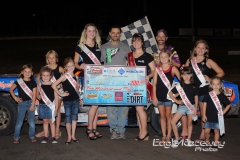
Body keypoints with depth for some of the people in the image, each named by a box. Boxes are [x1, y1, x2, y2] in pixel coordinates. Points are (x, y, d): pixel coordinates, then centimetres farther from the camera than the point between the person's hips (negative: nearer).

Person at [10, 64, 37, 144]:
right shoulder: (18, 81, 0)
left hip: (30, 103, 1)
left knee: (32, 122, 5)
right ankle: (16, 138, 9)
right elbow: (11, 89, 10)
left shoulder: (33, 83, 1)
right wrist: (15, 97, -1)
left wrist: (32, 105, -8)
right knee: (19, 122, 1)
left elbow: (34, 94, -2)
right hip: (21, 103, -1)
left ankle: (32, 136, 18)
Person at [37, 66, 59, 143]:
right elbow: (37, 94, 13)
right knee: (45, 121, 11)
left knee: (51, 121, 2)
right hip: (42, 105, 3)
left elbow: (56, 96, -3)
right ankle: (45, 137, 19)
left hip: (51, 106, -3)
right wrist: (38, 96, -11)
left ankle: (53, 137, 8)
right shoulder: (40, 85, 5)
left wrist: (56, 107, -7)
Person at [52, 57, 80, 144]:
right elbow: (53, 85, -18)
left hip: (76, 99, 5)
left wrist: (78, 86, 2)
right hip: (67, 100, -5)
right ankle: (69, 136, 13)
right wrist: (61, 94, -14)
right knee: (68, 118, 3)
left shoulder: (75, 76, 6)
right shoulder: (64, 76, -11)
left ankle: (73, 135, 18)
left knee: (74, 117, 9)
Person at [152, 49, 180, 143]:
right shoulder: (157, 69, 3)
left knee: (168, 115, 7)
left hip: (169, 95, -2)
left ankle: (169, 136, 13)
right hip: (159, 95, 2)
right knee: (162, 115, 9)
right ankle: (164, 135, 16)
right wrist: (154, 97, -1)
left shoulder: (173, 69, -3)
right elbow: (154, 84, 2)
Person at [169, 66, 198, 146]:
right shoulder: (179, 85, -3)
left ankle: (188, 140, 22)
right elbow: (170, 93, 1)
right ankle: (177, 138, 8)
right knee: (173, 122, -7)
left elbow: (196, 97, 4)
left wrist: (195, 108, -1)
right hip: (182, 106, 0)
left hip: (191, 106, 0)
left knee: (189, 123, 9)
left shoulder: (193, 86, -1)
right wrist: (177, 101, -6)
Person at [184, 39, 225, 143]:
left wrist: (211, 79, -12)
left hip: (204, 90, -3)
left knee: (204, 113, 3)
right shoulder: (189, 61, 10)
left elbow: (221, 73, -2)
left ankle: (203, 136, 10)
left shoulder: (208, 62, -1)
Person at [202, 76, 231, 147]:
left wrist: (223, 112, -1)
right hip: (208, 117, 0)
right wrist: (204, 115, -4)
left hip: (218, 117, 0)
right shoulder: (208, 95, -4)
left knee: (217, 131, 8)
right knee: (207, 131, 3)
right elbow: (204, 104, 0)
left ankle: (216, 143, 21)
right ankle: (207, 141, 26)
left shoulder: (222, 96, -3)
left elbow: (228, 105, 8)